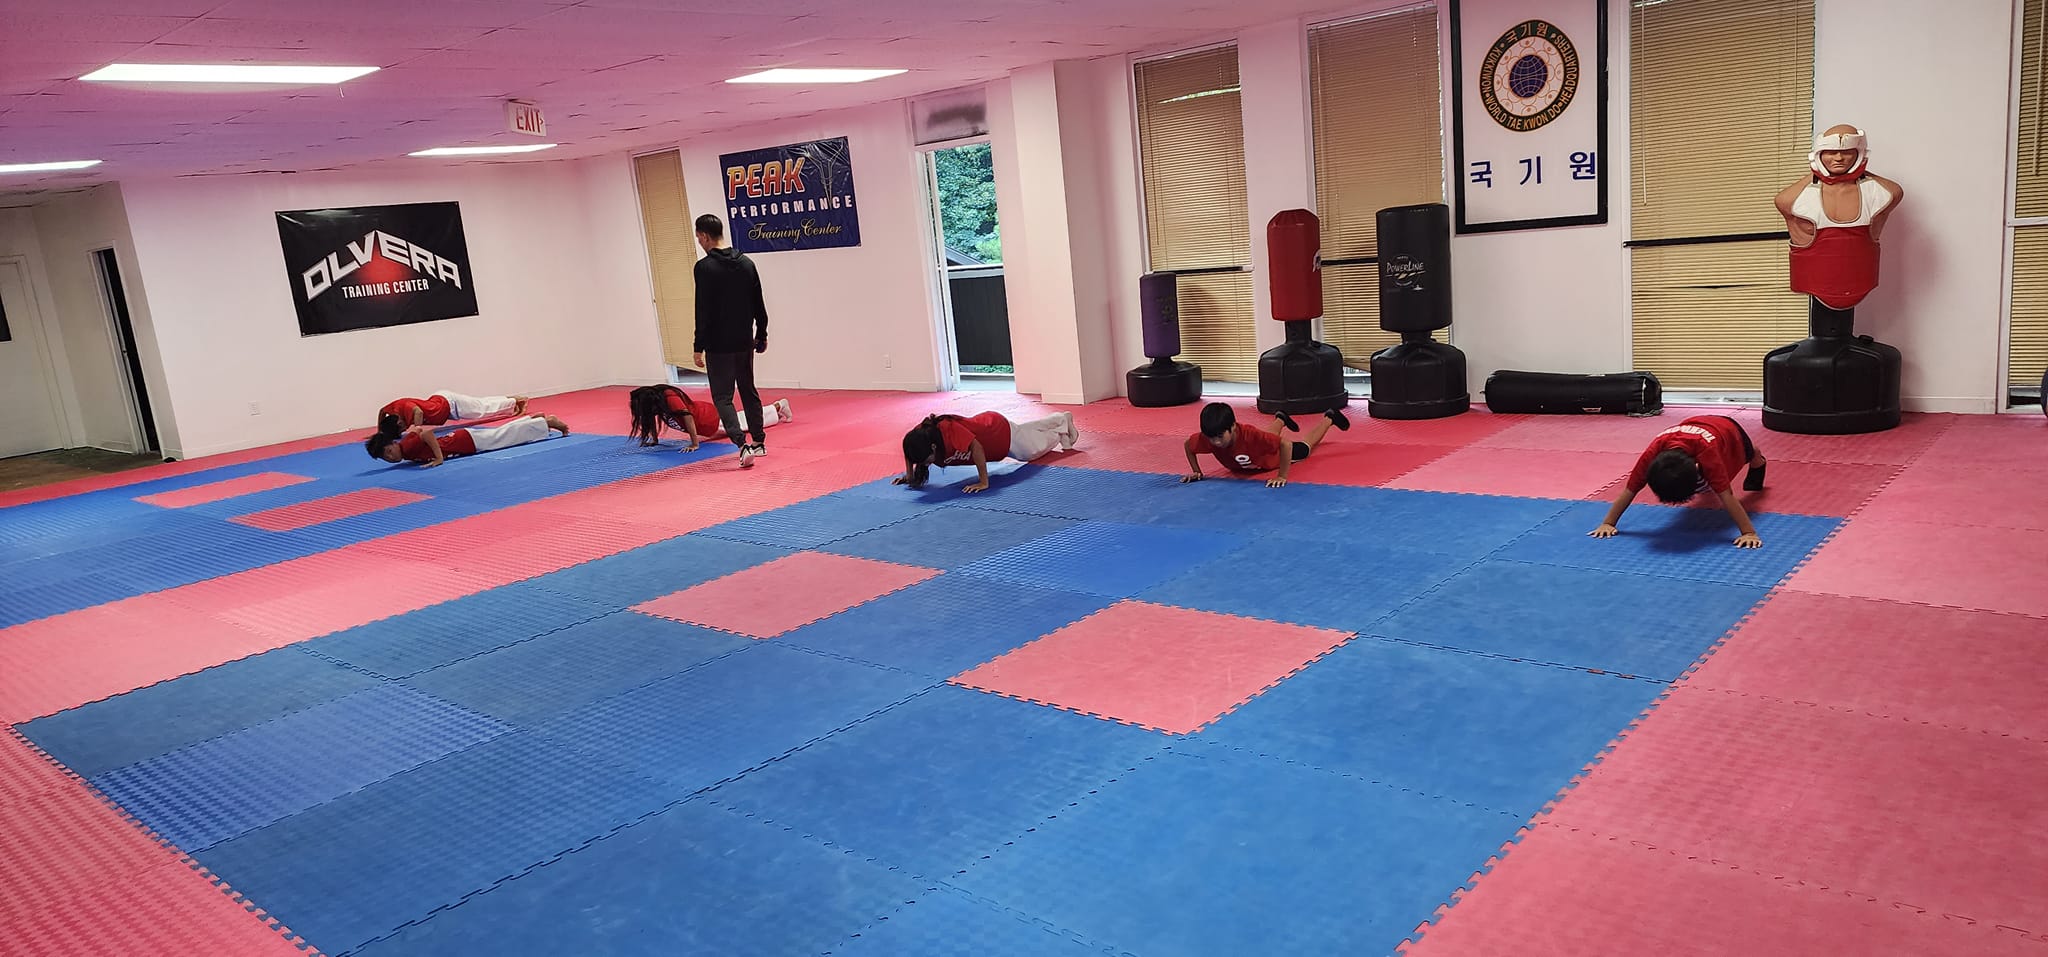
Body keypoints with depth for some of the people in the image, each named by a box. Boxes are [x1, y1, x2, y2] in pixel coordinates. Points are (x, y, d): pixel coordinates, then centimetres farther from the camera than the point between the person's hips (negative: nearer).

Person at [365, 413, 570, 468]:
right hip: (463, 438, 7)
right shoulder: (406, 440, -5)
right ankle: (536, 418, 39)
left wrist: (439, 458, -38)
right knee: (505, 433, 22)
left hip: (468, 440, -7)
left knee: (508, 434, 8)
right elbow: (416, 428, 12)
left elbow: (426, 433, -44)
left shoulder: (407, 446, -29)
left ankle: (548, 422, 22)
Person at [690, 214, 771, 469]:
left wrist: (698, 347, -11)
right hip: (744, 342, 6)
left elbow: (703, 311, -16)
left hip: (719, 344, -6)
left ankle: (744, 446, -14)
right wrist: (761, 335, 20)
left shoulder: (705, 266, -14)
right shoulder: (746, 262, 5)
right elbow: (759, 304, 10)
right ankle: (759, 442, 27)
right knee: (748, 390, 20)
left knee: (722, 396, 0)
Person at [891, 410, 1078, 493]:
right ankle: (1061, 418, 64)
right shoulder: (920, 438, -26)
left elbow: (977, 447, -50)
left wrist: (984, 482, -48)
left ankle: (1064, 425, 56)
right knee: (1028, 431, 36)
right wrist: (909, 476, -13)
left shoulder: (949, 430, -47)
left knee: (1038, 444, 25)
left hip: (1003, 432, -7)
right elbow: (909, 452, -5)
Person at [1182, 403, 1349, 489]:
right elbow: (1187, 445, -19)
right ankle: (1280, 420, 70)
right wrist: (1196, 472, -25)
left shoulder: (1250, 435, -51)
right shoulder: (1206, 439, -40)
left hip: (1275, 456, -4)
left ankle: (1329, 418, 53)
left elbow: (1286, 444, -47)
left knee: (1306, 446, 27)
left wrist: (1282, 477, -46)